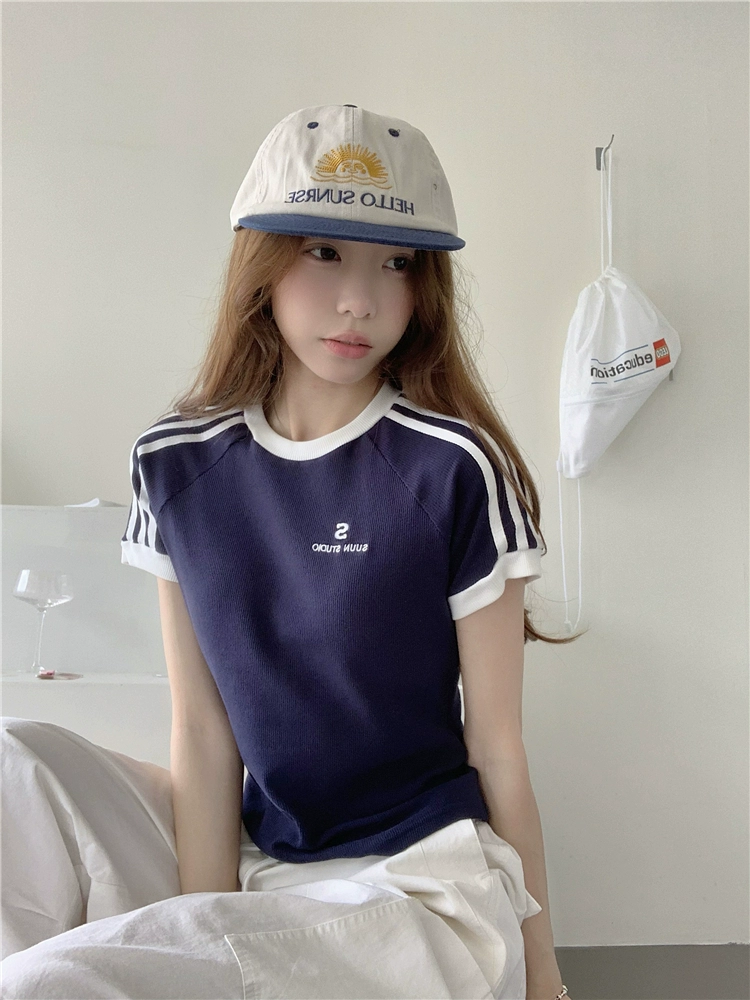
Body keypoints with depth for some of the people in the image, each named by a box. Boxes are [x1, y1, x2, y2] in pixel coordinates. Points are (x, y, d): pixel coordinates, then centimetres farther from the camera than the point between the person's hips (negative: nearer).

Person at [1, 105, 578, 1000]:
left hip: (424, 889, -4)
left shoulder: (454, 471, -12)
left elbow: (497, 746, -6)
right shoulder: (177, 465, 0)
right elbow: (204, 730, -2)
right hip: (254, 860, 5)